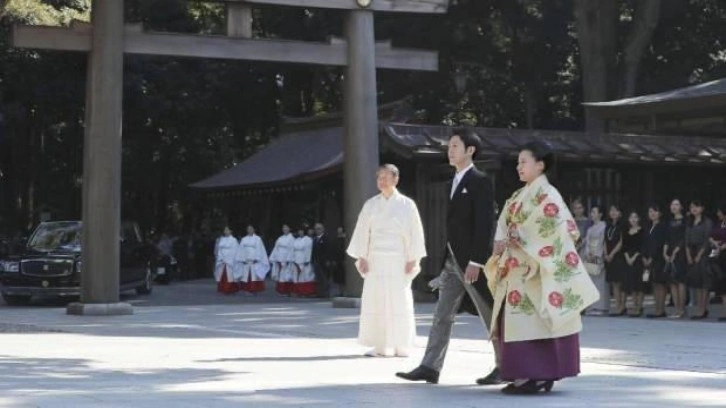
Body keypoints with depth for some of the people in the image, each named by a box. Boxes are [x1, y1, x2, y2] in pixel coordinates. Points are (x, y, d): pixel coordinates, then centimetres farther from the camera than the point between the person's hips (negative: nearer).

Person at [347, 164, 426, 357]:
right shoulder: (371, 205, 9)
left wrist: (412, 260, -4)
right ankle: (380, 346, 2)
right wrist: (362, 257, 0)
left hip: (398, 260, -2)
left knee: (399, 303, -3)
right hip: (375, 260, 2)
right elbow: (362, 232, 8)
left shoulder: (406, 205, 2)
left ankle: (401, 346, 5)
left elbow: (415, 233, 1)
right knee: (375, 302, -2)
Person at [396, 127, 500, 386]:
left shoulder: (480, 181, -11)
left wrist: (476, 261, -22)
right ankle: (430, 368, 5)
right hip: (452, 259, 9)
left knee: (490, 316, 1)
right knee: (442, 316, 5)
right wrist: (447, 258, 14)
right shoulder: (454, 183, 15)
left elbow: (484, 224, -18)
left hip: (472, 260, -9)